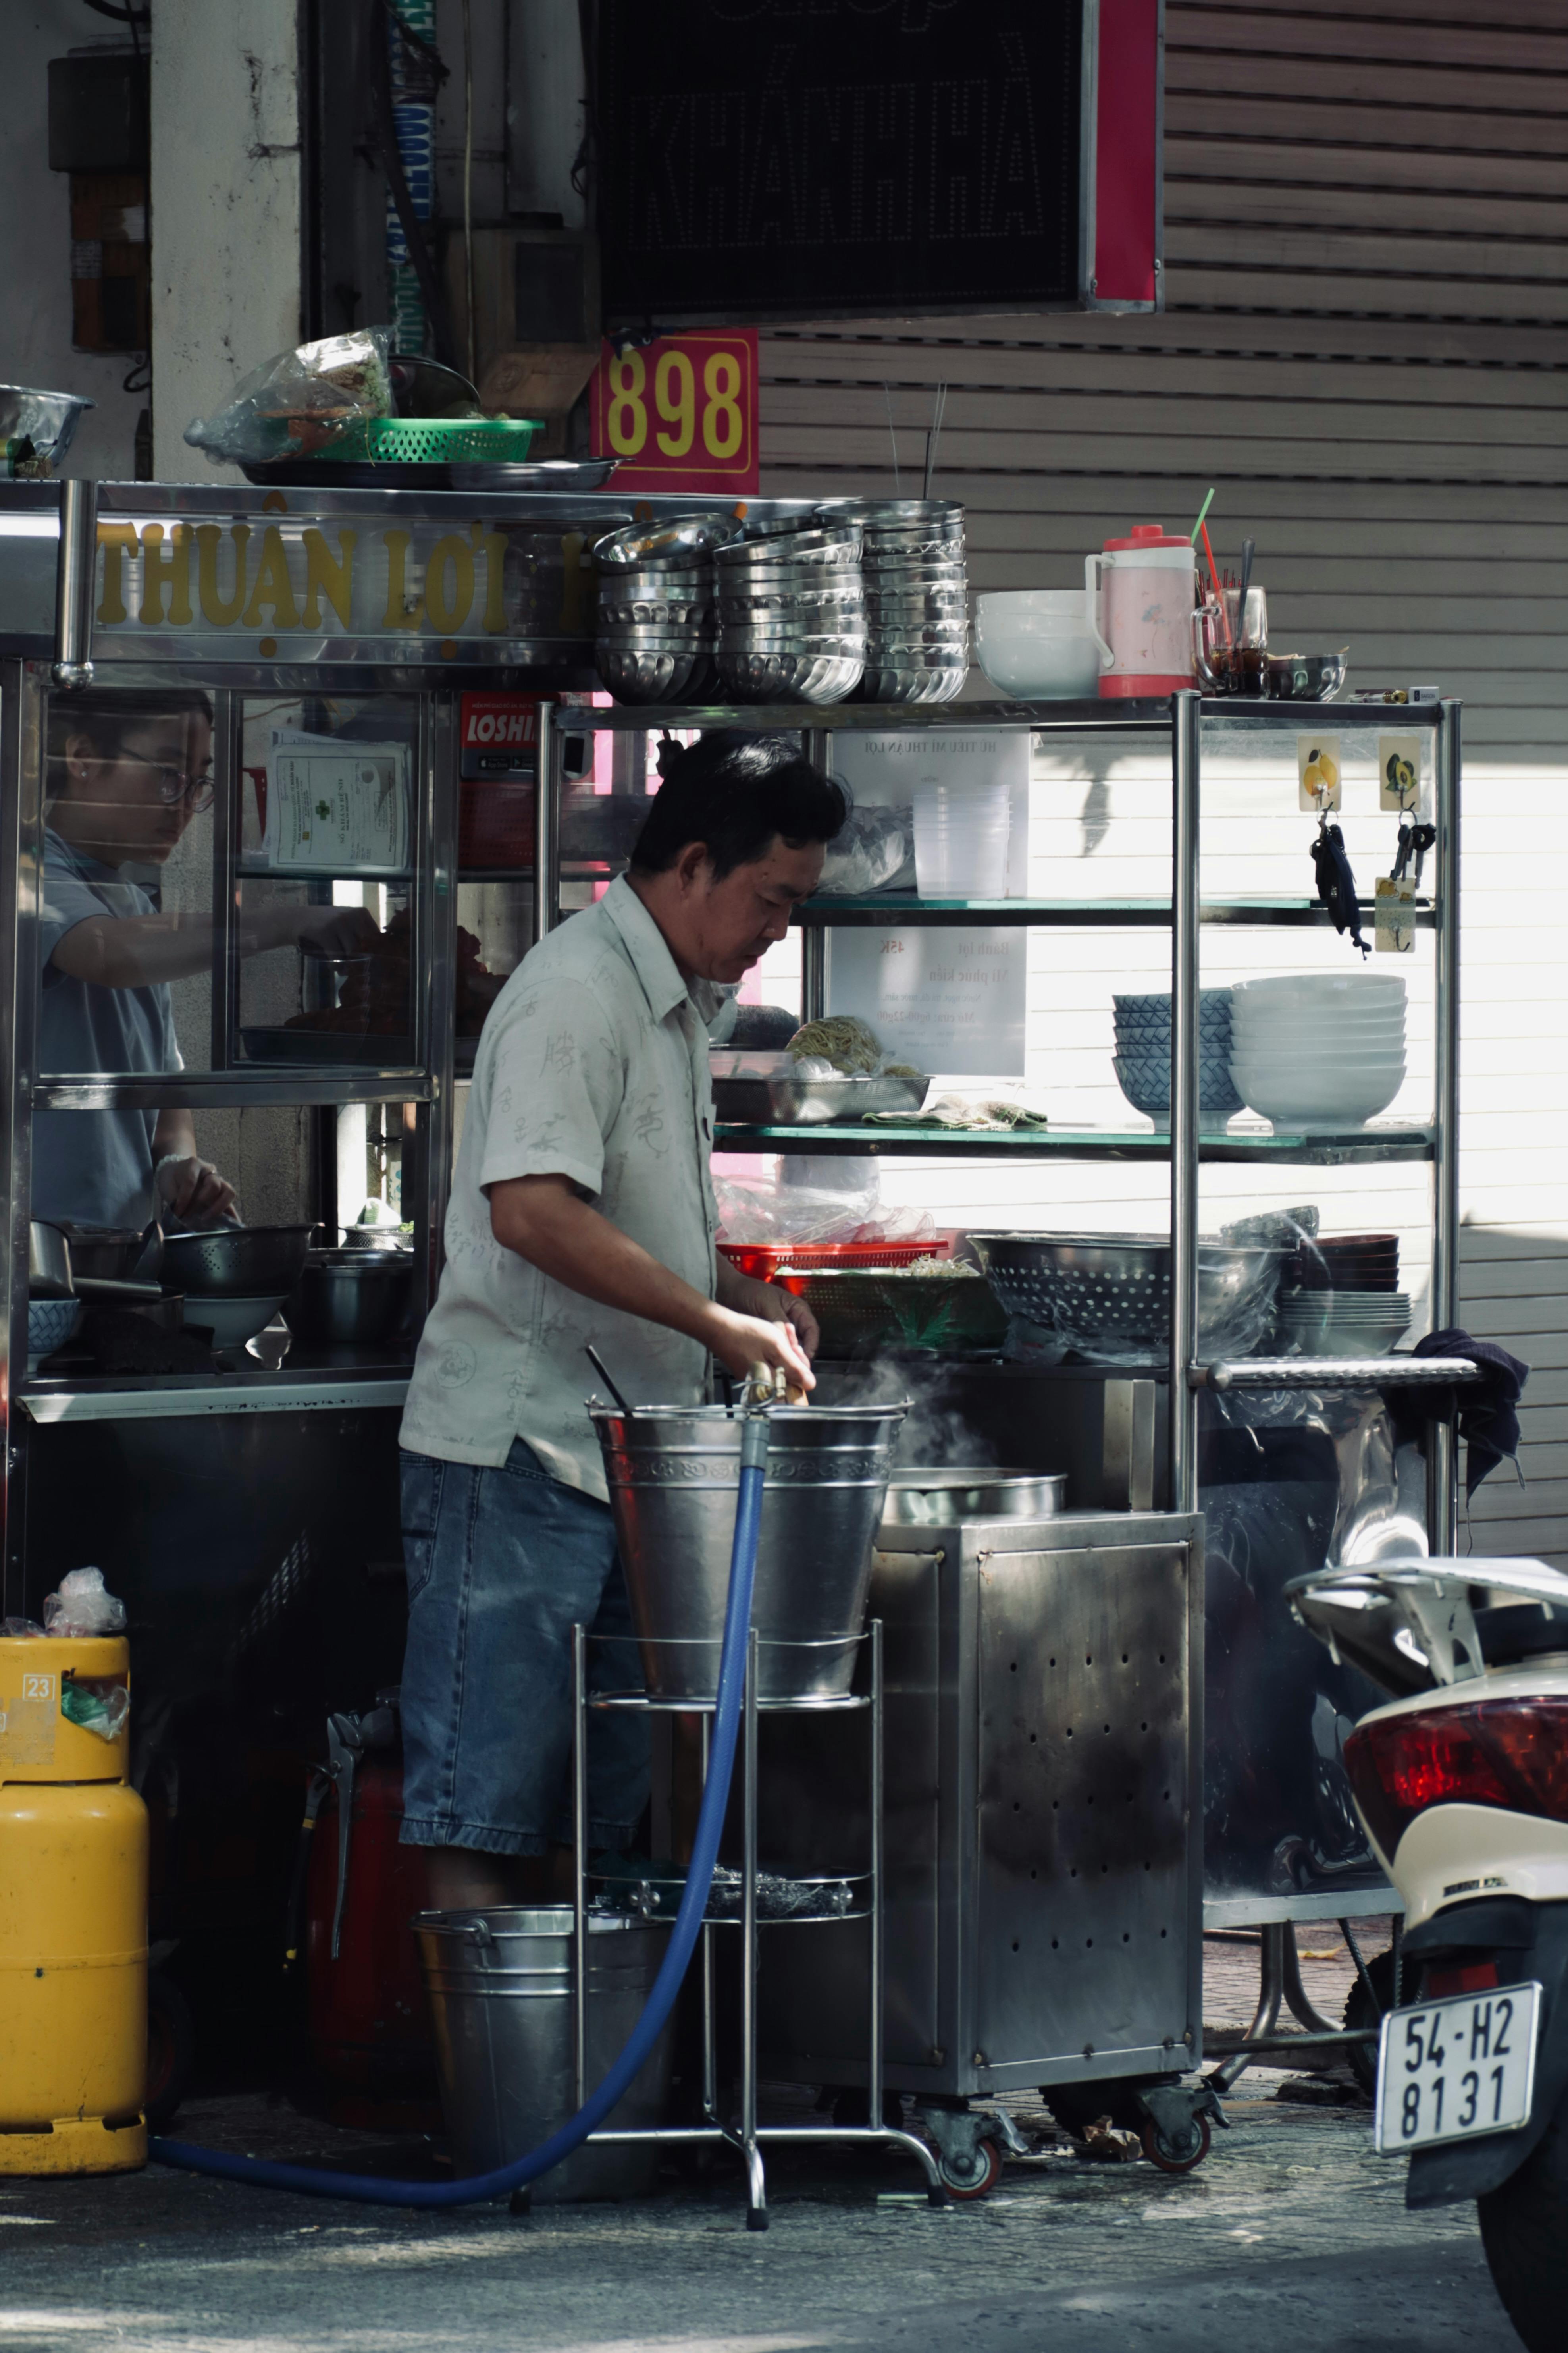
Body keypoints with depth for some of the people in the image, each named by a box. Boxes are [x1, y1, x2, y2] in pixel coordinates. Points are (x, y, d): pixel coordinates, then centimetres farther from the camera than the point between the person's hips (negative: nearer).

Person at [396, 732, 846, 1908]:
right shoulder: (580, 991, -13)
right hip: (518, 1453, -10)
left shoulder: (674, 1005, 19)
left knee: (603, 1815, 9)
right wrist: (718, 1321, -22)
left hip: (623, 1452, 10)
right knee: (483, 1815, -9)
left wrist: (744, 1298, 12)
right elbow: (535, 1212, -25)